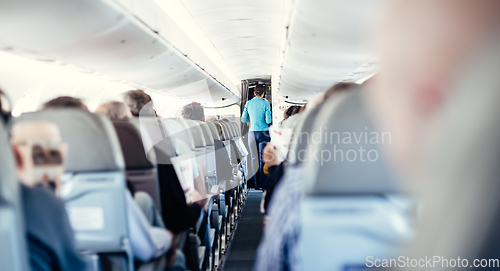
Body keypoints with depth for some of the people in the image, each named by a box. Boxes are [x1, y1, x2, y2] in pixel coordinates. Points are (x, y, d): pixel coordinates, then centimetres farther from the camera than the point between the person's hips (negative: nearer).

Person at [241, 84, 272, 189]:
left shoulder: (248, 103, 4)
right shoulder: (266, 104, -5)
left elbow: (244, 119, 9)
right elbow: (268, 121, -9)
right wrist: (271, 118, 13)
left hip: (252, 132, 3)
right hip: (263, 133, -3)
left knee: (254, 158, 7)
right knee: (263, 159, 2)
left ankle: (256, 184, 8)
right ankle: (263, 184, 3)